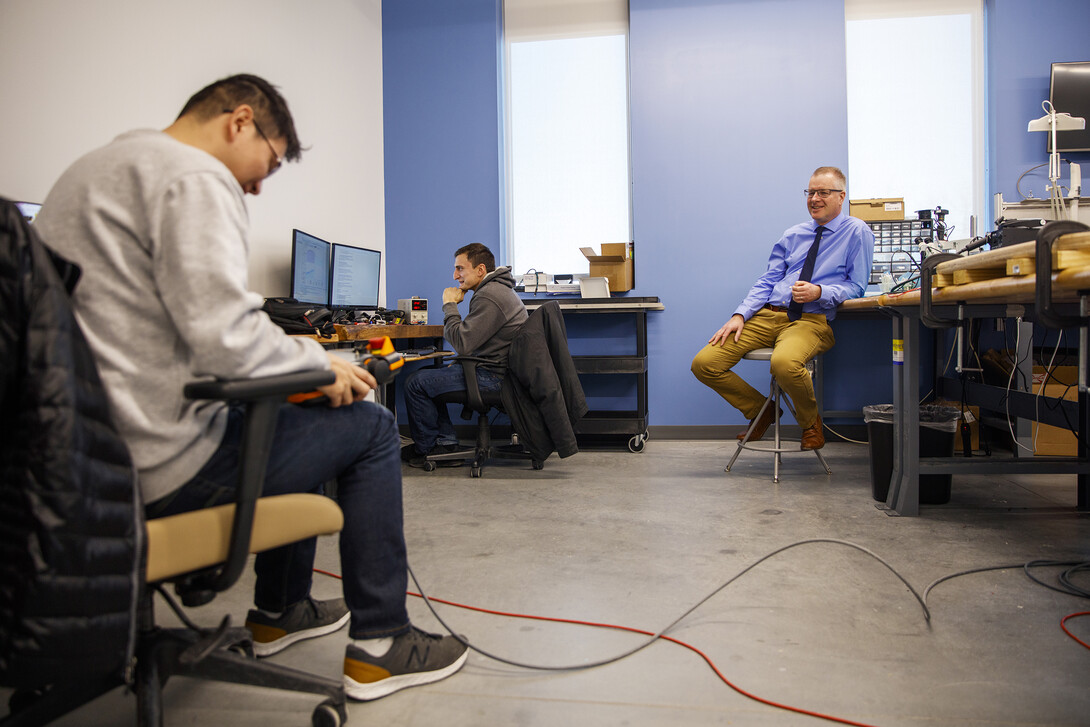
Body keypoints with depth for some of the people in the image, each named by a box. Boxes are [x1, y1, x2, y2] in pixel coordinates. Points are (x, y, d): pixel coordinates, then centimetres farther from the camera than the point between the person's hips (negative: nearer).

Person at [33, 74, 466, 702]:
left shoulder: (93, 170, 19)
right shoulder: (194, 177, -13)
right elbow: (224, 334, -26)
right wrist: (320, 364, -7)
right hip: (162, 466, -10)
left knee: (291, 415, 28)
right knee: (369, 426, 4)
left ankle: (280, 611, 37)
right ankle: (380, 645, 11)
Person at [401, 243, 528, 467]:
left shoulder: (489, 297, -21)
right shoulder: (499, 288, 15)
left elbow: (461, 343, -24)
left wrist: (450, 305, -12)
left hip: (491, 377, -11)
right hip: (495, 369, 11)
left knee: (416, 384, -6)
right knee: (428, 376, 19)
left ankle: (426, 449, 12)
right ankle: (446, 443, 15)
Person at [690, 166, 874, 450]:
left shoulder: (857, 232, 7)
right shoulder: (792, 235, 21)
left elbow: (856, 286, 1)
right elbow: (767, 281, 14)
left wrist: (819, 292, -18)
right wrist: (740, 315, -1)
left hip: (812, 319, -5)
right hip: (767, 315, 5)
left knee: (784, 363, -41)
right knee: (704, 363, -11)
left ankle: (810, 422, -5)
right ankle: (760, 410, 13)